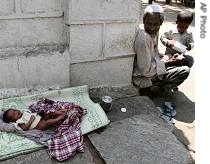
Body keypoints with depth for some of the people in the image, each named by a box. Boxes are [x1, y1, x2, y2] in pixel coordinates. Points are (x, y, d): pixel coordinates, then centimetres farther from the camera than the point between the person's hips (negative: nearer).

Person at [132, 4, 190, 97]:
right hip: (142, 78, -9)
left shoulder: (151, 32, -1)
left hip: (150, 70, 9)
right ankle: (147, 89, -3)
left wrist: (167, 60, -5)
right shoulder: (143, 38, -29)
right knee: (185, 71, -12)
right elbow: (146, 71, -28)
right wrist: (167, 63, -18)